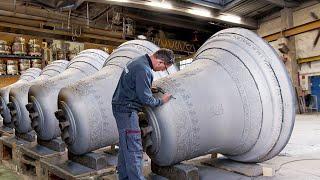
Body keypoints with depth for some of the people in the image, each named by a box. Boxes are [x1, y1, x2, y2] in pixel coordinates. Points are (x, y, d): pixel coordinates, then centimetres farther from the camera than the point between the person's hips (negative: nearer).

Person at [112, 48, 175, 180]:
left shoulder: (139, 61, 11)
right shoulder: (144, 70, -21)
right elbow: (146, 99, -19)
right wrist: (161, 101, -4)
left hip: (121, 108, 11)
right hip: (127, 110, -11)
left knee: (125, 146, 17)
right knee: (134, 150, -7)